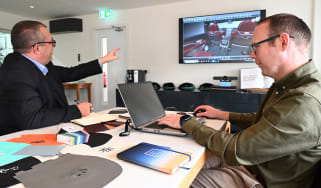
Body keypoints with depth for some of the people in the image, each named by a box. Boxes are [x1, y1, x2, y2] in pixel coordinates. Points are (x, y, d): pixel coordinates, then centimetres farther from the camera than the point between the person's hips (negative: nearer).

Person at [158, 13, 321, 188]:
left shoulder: (304, 103, -33)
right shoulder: (286, 85, 0)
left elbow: (235, 151, -31)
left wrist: (186, 122, -20)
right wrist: (223, 114, 11)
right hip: (251, 162, 8)